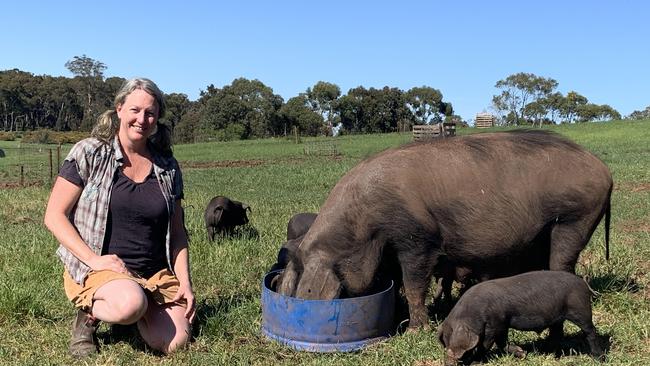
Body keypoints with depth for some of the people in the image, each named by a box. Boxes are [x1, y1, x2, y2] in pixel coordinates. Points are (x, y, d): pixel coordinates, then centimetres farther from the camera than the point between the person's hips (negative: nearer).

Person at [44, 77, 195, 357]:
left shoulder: (168, 167, 8)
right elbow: (54, 215, -4)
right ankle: (88, 313, -2)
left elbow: (177, 232, 13)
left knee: (175, 343, -16)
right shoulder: (89, 153, -3)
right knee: (131, 304, -37)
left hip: (156, 272, 4)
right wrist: (94, 260, -15)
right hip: (95, 269, -4)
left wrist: (184, 281, 1)